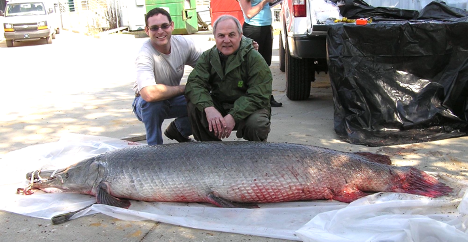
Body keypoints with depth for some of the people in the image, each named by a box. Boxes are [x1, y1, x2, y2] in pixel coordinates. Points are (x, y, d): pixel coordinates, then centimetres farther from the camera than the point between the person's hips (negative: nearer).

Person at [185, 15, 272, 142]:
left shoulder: (254, 59, -14)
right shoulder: (208, 56, -1)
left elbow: (258, 96, -20)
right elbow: (194, 84, -14)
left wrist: (233, 116, -33)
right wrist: (208, 108, -34)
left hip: (247, 109, -3)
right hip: (218, 106, 4)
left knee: (256, 124, -35)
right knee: (194, 105, -21)